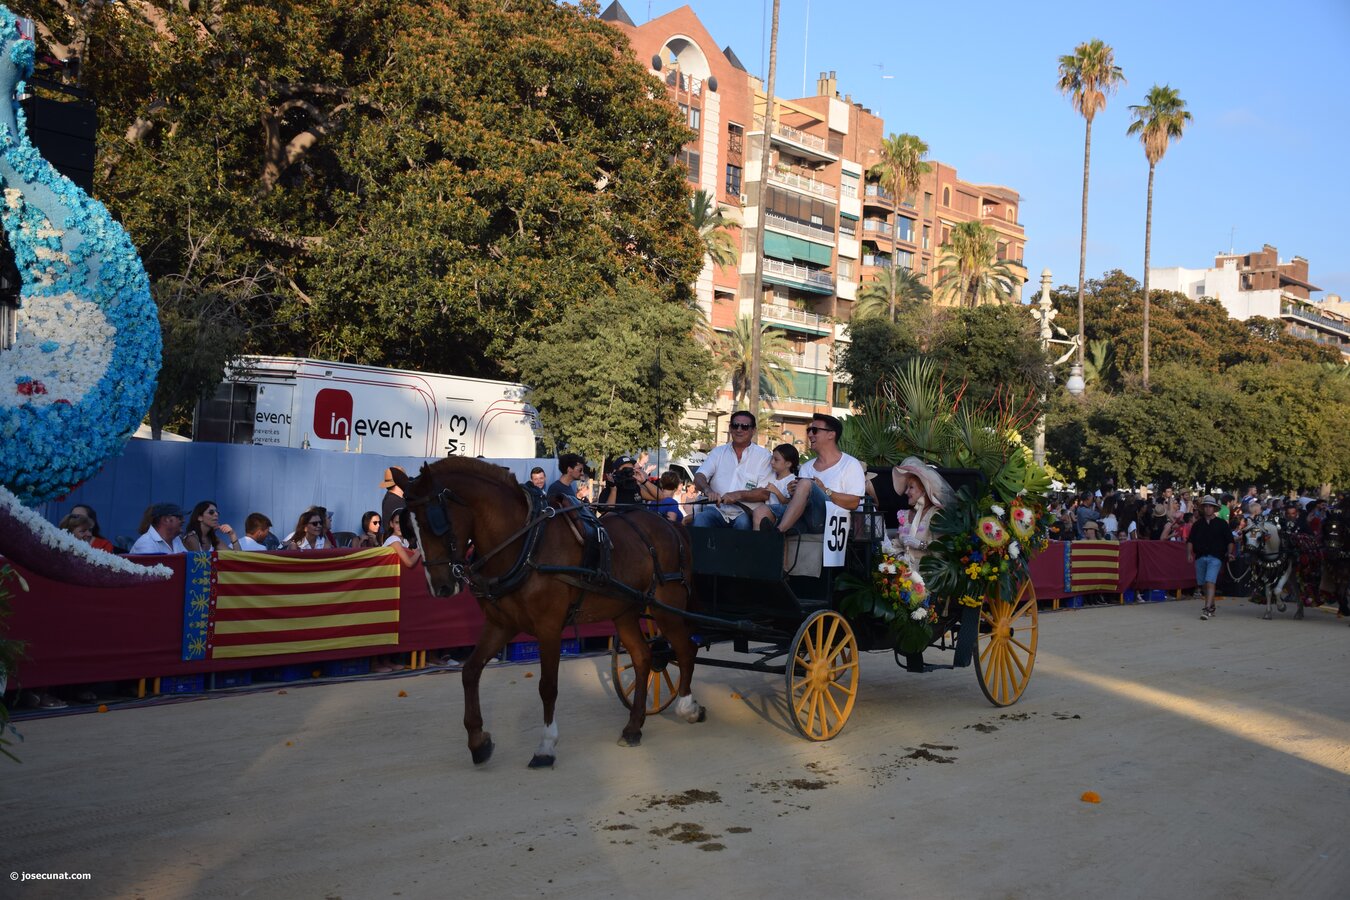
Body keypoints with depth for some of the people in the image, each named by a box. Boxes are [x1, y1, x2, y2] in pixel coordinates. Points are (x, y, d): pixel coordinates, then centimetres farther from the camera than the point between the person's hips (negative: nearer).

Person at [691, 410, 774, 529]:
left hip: (745, 513, -2)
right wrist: (708, 490, -19)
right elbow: (699, 477, 5)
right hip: (717, 509, 2)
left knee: (743, 522, -36)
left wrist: (738, 495, -18)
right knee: (700, 519, -30)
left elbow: (765, 493, -3)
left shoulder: (764, 456, 6)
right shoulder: (718, 452, 16)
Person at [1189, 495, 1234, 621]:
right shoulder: (1198, 524, 12)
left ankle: (1207, 609, -23)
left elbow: (1230, 540, 7)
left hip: (1215, 557, -4)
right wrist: (1189, 553, -3)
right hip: (1200, 557, 4)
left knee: (1210, 582, -18)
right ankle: (1211, 606, 29)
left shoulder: (1221, 524, 5)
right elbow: (1190, 540, 11)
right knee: (1204, 584, 11)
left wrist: (1229, 553, -7)